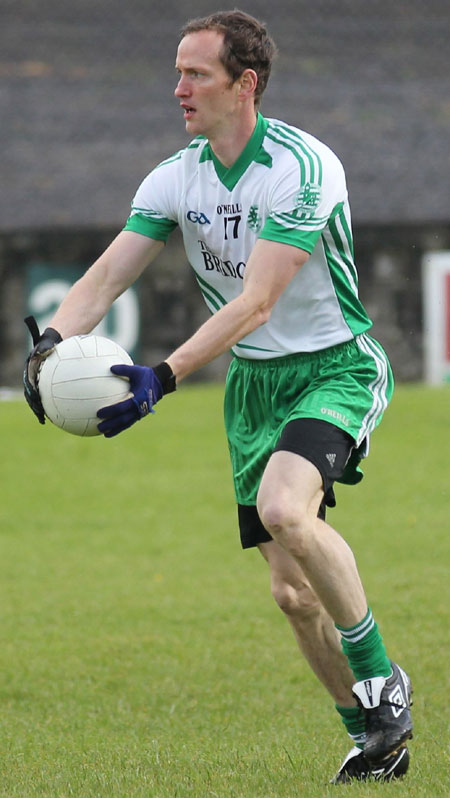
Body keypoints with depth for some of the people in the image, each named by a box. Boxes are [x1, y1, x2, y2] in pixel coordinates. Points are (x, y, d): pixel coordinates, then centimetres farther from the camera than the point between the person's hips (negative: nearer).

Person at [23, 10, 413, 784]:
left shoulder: (302, 167, -21)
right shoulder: (175, 178, -1)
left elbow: (255, 302, -28)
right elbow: (108, 274, -7)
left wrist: (163, 377, -38)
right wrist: (50, 342, -27)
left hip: (335, 369, -6)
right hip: (252, 382, 7)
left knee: (285, 507, -33)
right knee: (291, 590, 3)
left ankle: (382, 682, -16)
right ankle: (377, 736, 20)